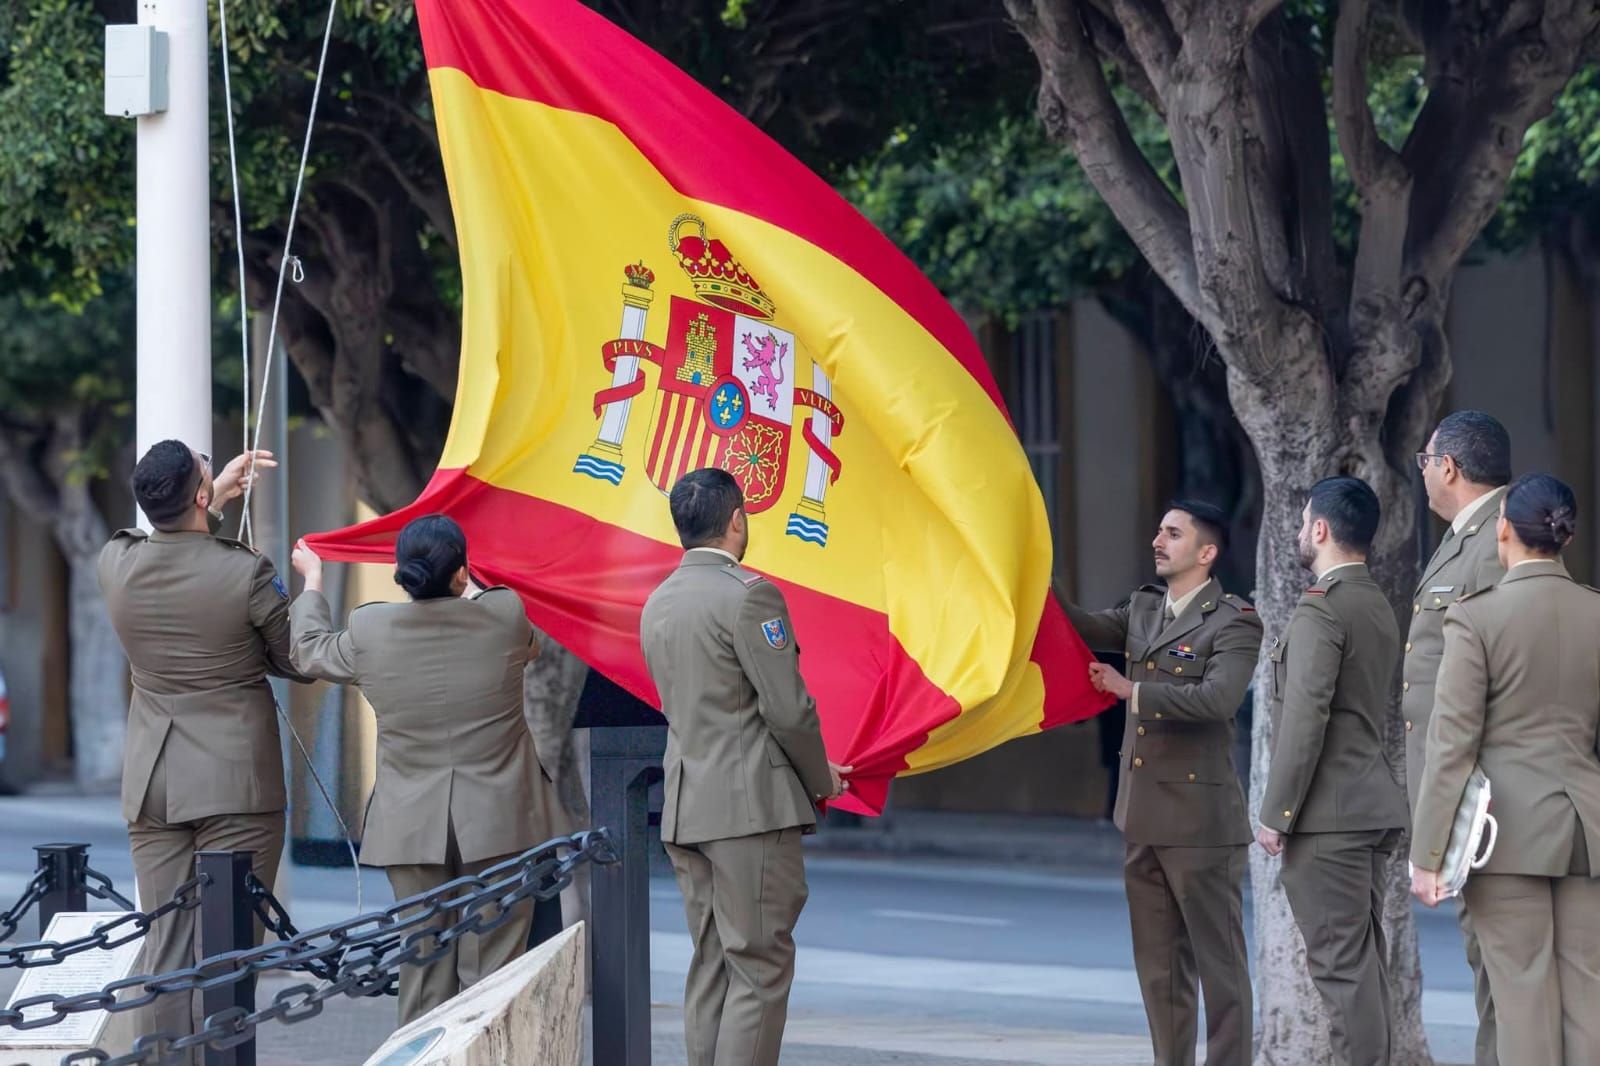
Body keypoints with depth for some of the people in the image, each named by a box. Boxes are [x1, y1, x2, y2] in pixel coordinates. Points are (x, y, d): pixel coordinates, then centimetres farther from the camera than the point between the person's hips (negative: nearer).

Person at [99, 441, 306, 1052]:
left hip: (151, 786, 4)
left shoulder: (116, 563, -2)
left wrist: (221, 494, 31)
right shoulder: (246, 574, -14)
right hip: (236, 783, -4)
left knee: (165, 945, 7)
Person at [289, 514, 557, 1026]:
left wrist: (312, 581, 32)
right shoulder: (505, 615, -9)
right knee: (494, 966, 2)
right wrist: (477, 589, 31)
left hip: (411, 826, 1)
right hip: (498, 825, -1)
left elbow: (311, 653, 14)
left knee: (423, 967, 9)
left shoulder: (368, 629, -7)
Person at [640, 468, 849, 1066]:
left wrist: (811, 769, 19)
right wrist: (821, 778, 4)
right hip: (752, 805, -8)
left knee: (710, 968, 10)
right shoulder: (748, 595, -12)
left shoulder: (658, 604, 14)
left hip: (685, 809, 8)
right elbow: (789, 707, -15)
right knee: (759, 969, -6)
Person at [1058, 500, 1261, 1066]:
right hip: (1143, 817, 8)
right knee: (1158, 959, 11)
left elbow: (1217, 699, -23)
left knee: (1217, 957, -2)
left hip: (1200, 818, -8)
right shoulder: (1143, 608, 15)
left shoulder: (1234, 621, -10)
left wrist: (1132, 690, -20)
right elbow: (1082, 628, 7)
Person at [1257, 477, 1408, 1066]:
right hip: (1373, 809, 10)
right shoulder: (1380, 608, 16)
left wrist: (1276, 815, -16)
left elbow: (1306, 719, -19)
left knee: (1341, 962, -8)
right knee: (1362, 961, 13)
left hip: (1328, 816, -10)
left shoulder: (1321, 609, -14)